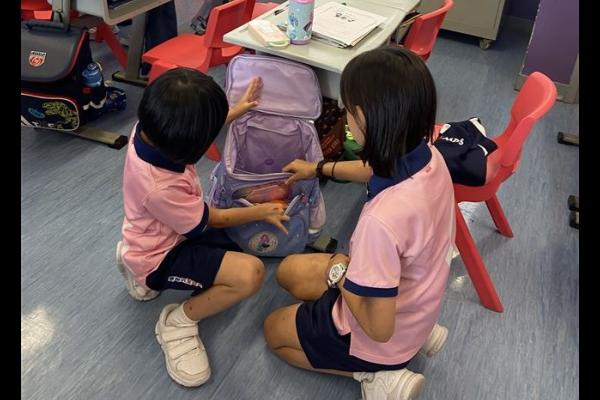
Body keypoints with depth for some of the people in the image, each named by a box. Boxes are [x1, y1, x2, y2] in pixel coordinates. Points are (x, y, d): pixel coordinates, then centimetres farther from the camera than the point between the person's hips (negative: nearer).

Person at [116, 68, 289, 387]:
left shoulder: (148, 130, -19)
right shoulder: (160, 188, -39)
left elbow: (192, 134, 8)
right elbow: (211, 220, -18)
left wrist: (235, 111, 11)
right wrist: (260, 212, -3)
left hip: (165, 233, 9)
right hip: (159, 258, -9)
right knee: (250, 274, -25)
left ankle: (142, 271, 22)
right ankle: (179, 323, -3)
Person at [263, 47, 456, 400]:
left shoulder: (383, 220, -43)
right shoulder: (428, 157, -17)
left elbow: (378, 328, -30)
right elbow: (379, 171, 9)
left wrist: (340, 274, -13)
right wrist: (320, 169, 21)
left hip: (386, 339, -6)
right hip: (415, 305, 7)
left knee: (274, 330, 19)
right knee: (290, 272, 24)